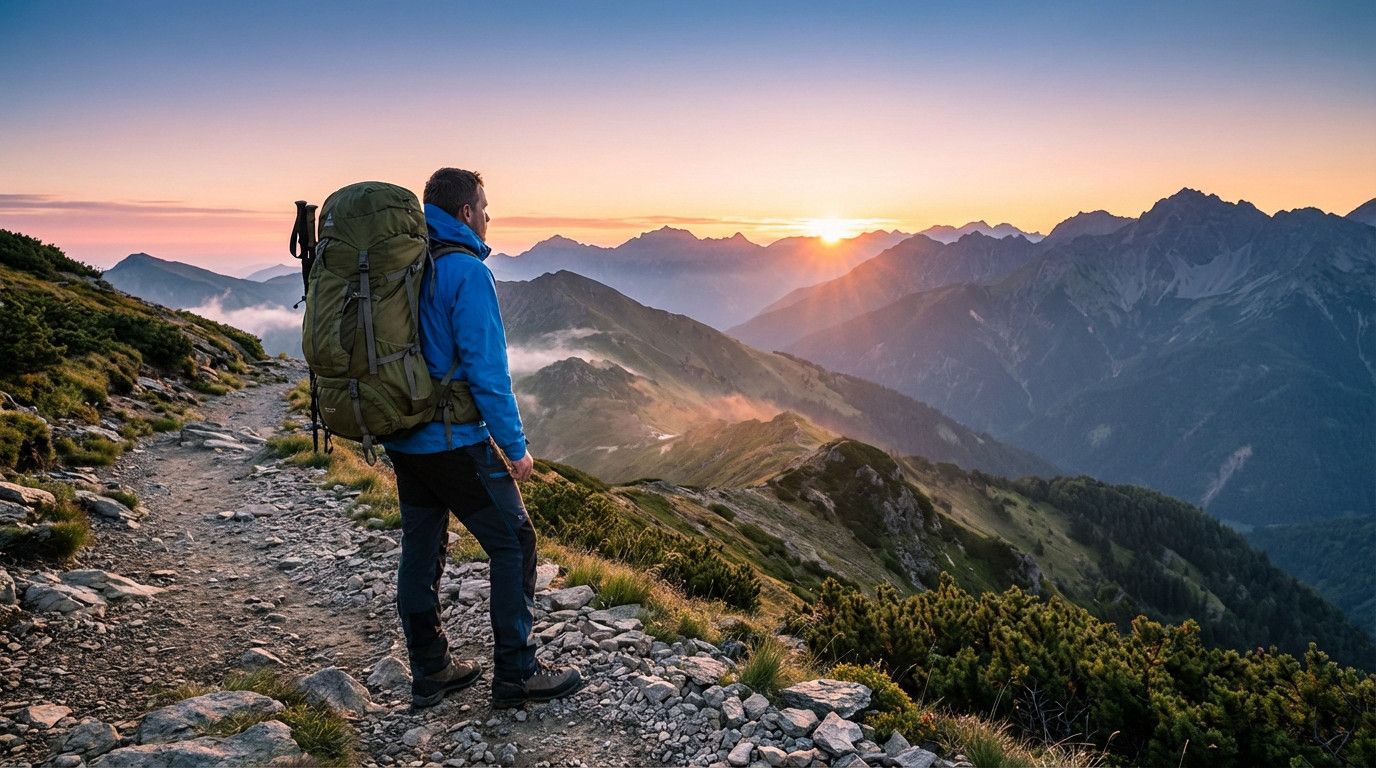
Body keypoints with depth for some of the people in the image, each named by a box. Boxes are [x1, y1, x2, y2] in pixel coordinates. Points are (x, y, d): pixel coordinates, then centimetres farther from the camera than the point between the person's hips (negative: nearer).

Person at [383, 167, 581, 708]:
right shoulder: (465, 272, -16)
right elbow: (486, 369, -19)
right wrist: (515, 447, -13)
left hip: (401, 438, 9)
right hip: (455, 441, -9)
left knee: (421, 550, 15)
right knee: (514, 544, 3)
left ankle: (430, 673, 26)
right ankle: (516, 675, 9)